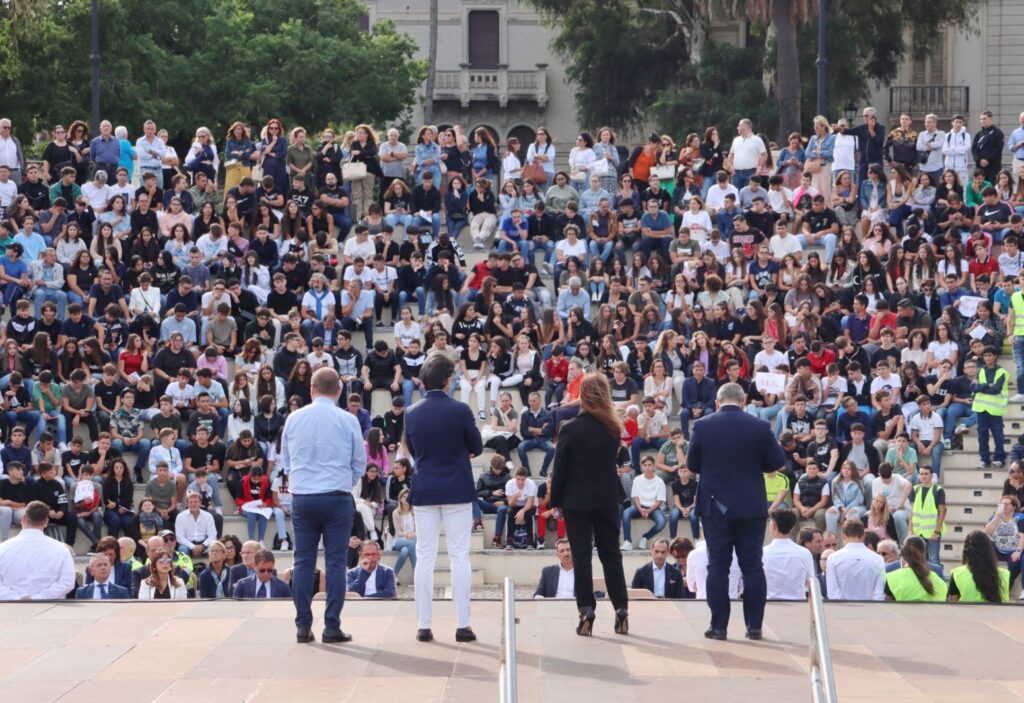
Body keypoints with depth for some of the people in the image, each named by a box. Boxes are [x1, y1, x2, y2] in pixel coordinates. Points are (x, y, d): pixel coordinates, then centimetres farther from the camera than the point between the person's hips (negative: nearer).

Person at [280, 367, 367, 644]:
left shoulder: (293, 419, 2)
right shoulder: (348, 421, -5)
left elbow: (285, 461, 12)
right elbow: (359, 465, 4)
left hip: (302, 497, 2)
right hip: (337, 497, -2)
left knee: (303, 562, 7)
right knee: (335, 563, 2)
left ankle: (303, 627, 6)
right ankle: (332, 628, -1)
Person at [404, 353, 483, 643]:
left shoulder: (411, 413, -1)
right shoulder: (460, 410, -11)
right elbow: (477, 448, 1)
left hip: (424, 489, 3)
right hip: (456, 489, -3)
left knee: (425, 557, 7)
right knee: (459, 556, 2)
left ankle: (423, 625, 6)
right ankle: (462, 625, 1)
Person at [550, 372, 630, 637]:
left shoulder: (570, 428, -12)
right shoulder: (613, 429, 0)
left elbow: (559, 468, -9)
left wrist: (556, 500, 0)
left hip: (577, 500, -3)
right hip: (608, 499, 3)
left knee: (581, 556, 0)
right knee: (611, 553, 11)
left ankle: (586, 612, -4)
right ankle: (621, 610, 9)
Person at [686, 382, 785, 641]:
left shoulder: (703, 426, -6)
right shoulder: (760, 427, -6)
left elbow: (692, 464, 2)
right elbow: (777, 462, 0)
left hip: (715, 505, 0)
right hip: (751, 506, 0)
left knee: (717, 566, 4)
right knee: (752, 566, 6)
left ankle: (719, 626, 2)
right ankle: (754, 626, 6)